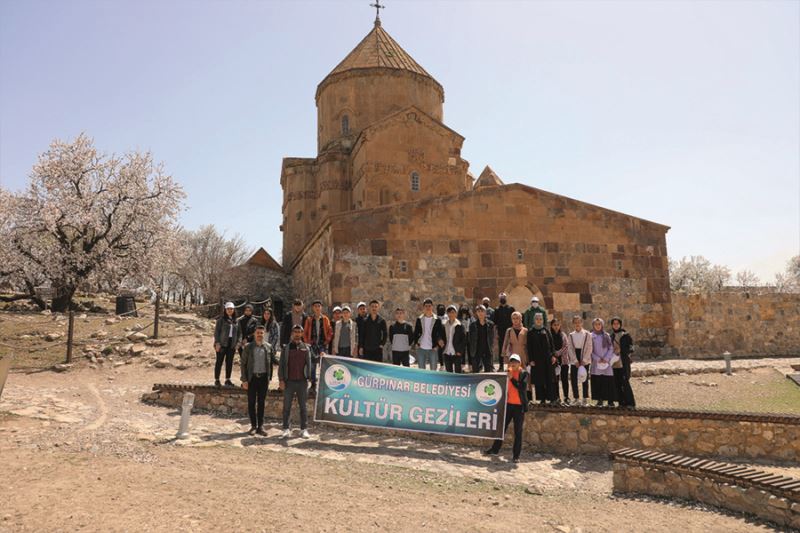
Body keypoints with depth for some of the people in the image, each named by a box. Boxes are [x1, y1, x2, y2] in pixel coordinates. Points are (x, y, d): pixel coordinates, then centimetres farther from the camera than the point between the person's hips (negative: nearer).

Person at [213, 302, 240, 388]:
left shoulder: (236, 321, 10)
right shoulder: (221, 320, -3)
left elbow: (239, 333, 14)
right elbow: (216, 331, -5)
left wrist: (237, 343, 4)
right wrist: (217, 343, -12)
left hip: (232, 345, 4)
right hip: (222, 344, -4)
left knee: (229, 362, 8)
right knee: (219, 362, 2)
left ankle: (227, 380, 17)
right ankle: (216, 380, 10)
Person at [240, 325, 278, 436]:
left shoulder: (269, 347, 3)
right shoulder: (248, 347, 0)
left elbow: (273, 360, 8)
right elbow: (243, 364, 0)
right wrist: (244, 380, -5)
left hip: (264, 378, 1)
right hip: (252, 378, -1)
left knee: (261, 403, 7)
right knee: (251, 403, 5)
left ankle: (260, 426, 15)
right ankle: (253, 426, 15)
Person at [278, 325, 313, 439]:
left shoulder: (306, 348, 8)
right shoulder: (286, 348, 5)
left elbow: (309, 364, 9)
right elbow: (281, 364, 3)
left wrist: (308, 378, 0)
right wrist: (281, 380, -4)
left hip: (302, 381, 1)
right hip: (289, 381, -1)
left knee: (303, 406, 5)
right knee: (287, 406, 1)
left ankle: (304, 429, 11)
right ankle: (286, 429, 8)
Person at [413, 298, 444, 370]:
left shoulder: (436, 320, 1)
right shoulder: (419, 319, 6)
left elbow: (441, 334, 3)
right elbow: (415, 333, 11)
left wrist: (437, 345, -5)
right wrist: (416, 343, 0)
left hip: (432, 348, -1)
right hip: (421, 348, 2)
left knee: (433, 369, 2)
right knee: (421, 369, 7)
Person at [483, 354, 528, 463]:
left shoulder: (524, 374, -6)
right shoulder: (508, 372, 7)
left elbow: (523, 388, -21)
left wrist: (512, 378, -22)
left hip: (519, 406, -4)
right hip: (508, 404, 4)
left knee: (518, 431, 2)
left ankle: (516, 455, 10)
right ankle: (495, 449, 22)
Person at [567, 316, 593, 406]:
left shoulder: (587, 334, 1)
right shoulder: (570, 335, 6)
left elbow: (589, 348, -4)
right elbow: (570, 349, 2)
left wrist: (584, 360, -11)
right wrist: (575, 361, -7)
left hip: (585, 360, -2)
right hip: (574, 361, 2)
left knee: (585, 379, 1)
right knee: (573, 379, 2)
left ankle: (585, 398, 10)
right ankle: (575, 397, 12)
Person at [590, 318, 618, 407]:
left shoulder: (607, 336, 7)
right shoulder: (591, 336, 5)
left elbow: (611, 348, 4)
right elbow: (590, 350, 3)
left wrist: (606, 358, -8)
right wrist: (598, 359, -8)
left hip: (607, 362, 0)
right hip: (596, 362, 0)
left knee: (608, 381, -4)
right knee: (597, 381, -3)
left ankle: (610, 400, 1)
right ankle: (599, 400, 3)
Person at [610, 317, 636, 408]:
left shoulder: (625, 335, -2)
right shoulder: (611, 336, 12)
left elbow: (630, 348, -5)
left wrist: (620, 350, -16)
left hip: (623, 363, -5)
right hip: (614, 363, 5)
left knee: (625, 383, -8)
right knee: (618, 384, 5)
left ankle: (630, 402, 0)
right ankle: (622, 402, 13)